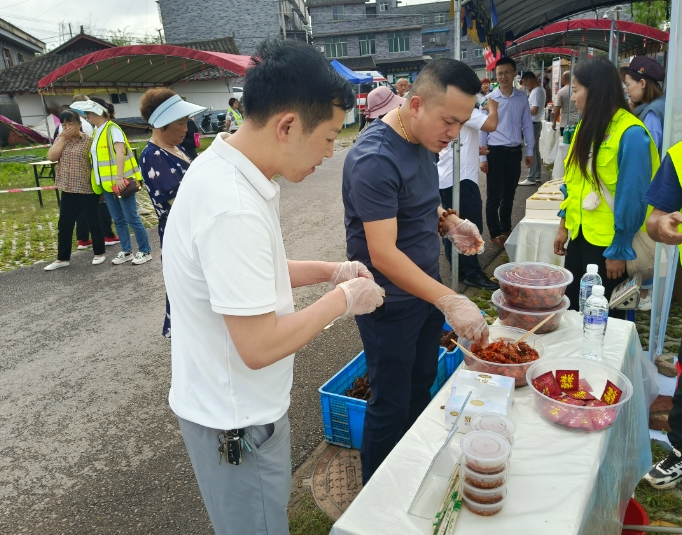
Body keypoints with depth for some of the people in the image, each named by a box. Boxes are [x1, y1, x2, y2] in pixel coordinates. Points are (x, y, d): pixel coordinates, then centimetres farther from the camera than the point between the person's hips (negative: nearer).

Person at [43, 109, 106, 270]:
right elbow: (51, 157, -5)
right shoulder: (60, 138, 8)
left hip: (87, 189, -5)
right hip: (68, 190, 5)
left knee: (94, 222, 7)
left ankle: (99, 253, 23)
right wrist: (63, 138, -10)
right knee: (64, 225, 9)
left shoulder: (89, 140, -8)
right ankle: (62, 258, 20)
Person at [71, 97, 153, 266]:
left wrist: (119, 177, -32)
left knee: (131, 218, -2)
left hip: (120, 181, -8)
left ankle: (145, 251, 9)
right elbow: (97, 157, 19)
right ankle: (126, 251, 23)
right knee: (118, 220, 13)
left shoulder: (112, 129, -11)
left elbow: (120, 153, -23)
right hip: (107, 184, 8)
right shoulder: (96, 132, 14)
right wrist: (98, 182, 17)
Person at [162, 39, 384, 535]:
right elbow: (259, 347, -30)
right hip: (236, 418, -8)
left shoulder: (228, 169, -1)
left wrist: (329, 270, 1)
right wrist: (343, 299, -17)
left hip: (240, 401, 9)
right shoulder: (234, 208, -33)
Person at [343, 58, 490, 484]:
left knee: (422, 388, 22)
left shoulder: (423, 143, 2)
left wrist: (449, 220, -2)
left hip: (426, 289, 9)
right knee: (391, 405, 7)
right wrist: (450, 301, -37)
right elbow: (383, 254, -31)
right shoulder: (375, 158, -26)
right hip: (391, 302, -9)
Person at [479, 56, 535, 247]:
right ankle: (495, 233, 16)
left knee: (509, 195, 15)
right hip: (496, 152, -3)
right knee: (494, 196, 1)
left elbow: (527, 125, 9)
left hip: (515, 152, 3)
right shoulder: (489, 99, -6)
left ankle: (506, 229, 31)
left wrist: (529, 151, 8)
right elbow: (483, 129, -5)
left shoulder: (522, 97, 3)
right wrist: (482, 157, -8)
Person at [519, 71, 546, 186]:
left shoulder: (537, 91, -18)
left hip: (533, 124, -10)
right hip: (535, 123, 10)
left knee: (531, 151, -6)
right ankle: (537, 176, 21)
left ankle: (531, 178, -3)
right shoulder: (539, 90, 14)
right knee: (535, 150, 14)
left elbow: (534, 110, -24)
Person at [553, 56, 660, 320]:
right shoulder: (587, 127, 5)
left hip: (608, 243, -7)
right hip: (581, 235, 7)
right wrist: (564, 225, 11)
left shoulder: (630, 134, -19)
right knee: (570, 306, 18)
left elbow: (632, 197, -17)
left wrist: (619, 250, -14)